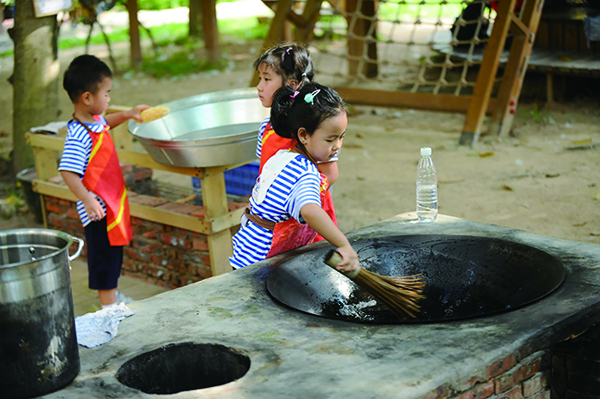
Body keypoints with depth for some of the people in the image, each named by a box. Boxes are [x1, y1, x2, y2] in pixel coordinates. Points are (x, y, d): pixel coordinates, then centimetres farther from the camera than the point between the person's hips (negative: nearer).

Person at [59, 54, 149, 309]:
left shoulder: (95, 120, 5)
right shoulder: (78, 136, -26)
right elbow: (67, 171, -29)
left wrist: (127, 115, 24)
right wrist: (87, 199, -35)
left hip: (113, 200, 10)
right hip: (99, 208, -10)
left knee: (114, 251, 22)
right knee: (104, 254, 2)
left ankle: (112, 295, 39)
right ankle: (108, 305, 13)